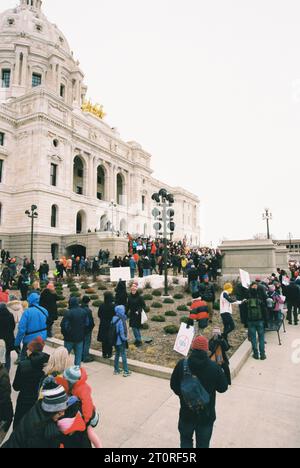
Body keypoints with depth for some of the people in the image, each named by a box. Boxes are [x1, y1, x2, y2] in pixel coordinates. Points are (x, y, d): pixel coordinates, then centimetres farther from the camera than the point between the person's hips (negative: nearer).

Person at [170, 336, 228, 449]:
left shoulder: (182, 365, -18)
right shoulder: (214, 368, -21)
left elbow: (173, 385, -6)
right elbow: (223, 388, -7)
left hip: (187, 412, 1)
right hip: (206, 414, 0)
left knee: (186, 438, 26)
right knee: (203, 443, 21)